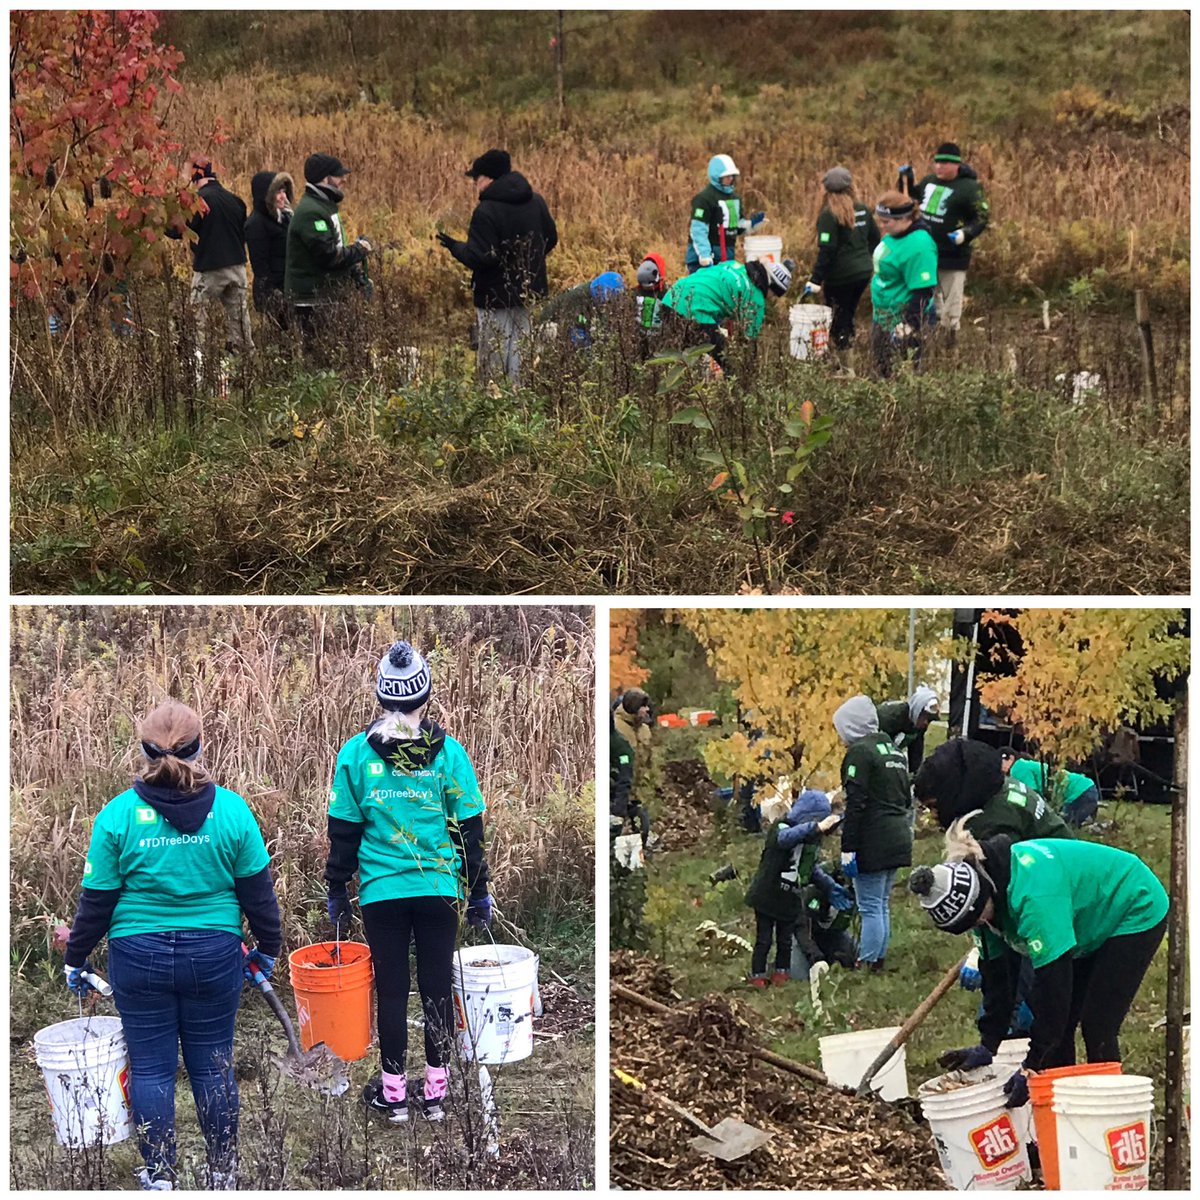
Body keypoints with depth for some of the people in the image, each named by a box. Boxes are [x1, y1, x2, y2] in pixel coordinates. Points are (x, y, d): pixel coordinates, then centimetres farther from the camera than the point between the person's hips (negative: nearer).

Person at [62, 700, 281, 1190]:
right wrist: (267, 947, 15)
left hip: (140, 957, -1)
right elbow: (257, 890, 1)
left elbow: (96, 900, -3)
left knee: (150, 1067, 9)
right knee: (213, 1063, 12)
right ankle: (222, 1172, 23)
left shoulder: (118, 814, -9)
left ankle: (160, 1176, 15)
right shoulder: (231, 809, -6)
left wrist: (76, 958, 10)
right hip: (214, 956, 1)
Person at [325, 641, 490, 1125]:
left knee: (391, 990, 8)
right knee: (436, 987, 9)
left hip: (381, 892, 0)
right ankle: (436, 1092, 17)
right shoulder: (449, 753, -5)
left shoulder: (355, 753, -5)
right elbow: (469, 829, 0)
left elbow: (343, 830, 0)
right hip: (440, 889, 0)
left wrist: (337, 890, 10)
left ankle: (393, 1092, 16)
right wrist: (478, 891, 9)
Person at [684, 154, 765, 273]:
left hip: (728, 256, 9)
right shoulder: (704, 198, -12)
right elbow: (698, 230, -19)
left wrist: (752, 223, 1)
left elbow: (738, 226, 23)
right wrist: (705, 256, -27)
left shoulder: (735, 197, 16)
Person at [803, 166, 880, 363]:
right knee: (848, 315, 17)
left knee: (838, 320, 2)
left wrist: (816, 279, -17)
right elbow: (875, 237, 16)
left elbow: (826, 250, -19)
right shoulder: (862, 209, 5)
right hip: (864, 272, 7)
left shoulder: (829, 215, -15)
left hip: (841, 276, -7)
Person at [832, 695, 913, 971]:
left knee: (870, 908, -7)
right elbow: (907, 799, 22)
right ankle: (878, 961, 17)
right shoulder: (893, 750, 18)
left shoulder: (859, 752, -10)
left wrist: (848, 847, -17)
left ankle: (866, 965, -7)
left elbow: (855, 804, -17)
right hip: (898, 841, 9)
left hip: (873, 843, -9)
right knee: (882, 905, 14)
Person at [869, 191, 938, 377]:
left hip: (902, 320, -10)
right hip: (883, 317, 10)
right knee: (881, 368, 18)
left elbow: (923, 291, -27)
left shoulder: (918, 246, -25)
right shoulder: (893, 235, 4)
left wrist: (908, 326, -29)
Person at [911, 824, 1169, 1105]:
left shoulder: (1031, 892, -39)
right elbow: (995, 973, -5)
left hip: (1136, 912, -9)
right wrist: (987, 1045, -11)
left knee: (1097, 1029, -13)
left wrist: (1033, 1066, -33)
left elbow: (1053, 977, -38)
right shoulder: (988, 884, -12)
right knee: (1057, 1028, 4)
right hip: (1091, 922, 9)